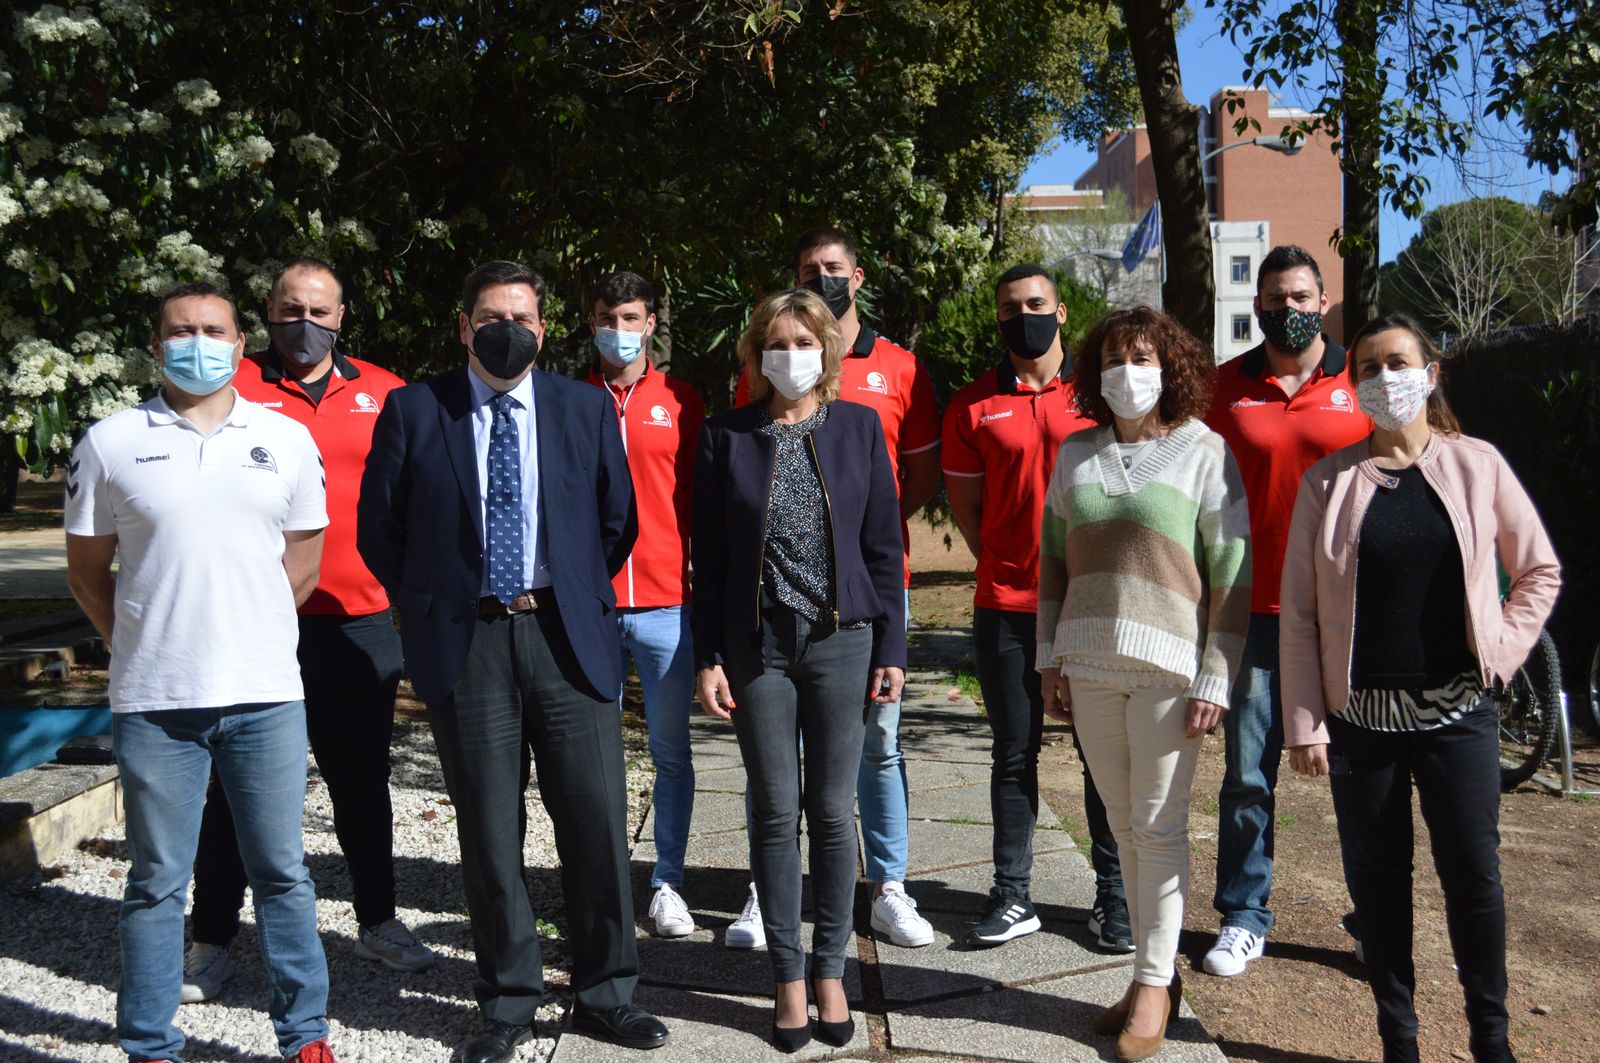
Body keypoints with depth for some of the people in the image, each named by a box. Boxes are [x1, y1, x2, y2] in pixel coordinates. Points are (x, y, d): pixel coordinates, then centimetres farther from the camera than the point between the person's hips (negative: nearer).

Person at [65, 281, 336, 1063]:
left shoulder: (287, 440, 6)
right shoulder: (110, 443, 3)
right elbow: (87, 569, 8)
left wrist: (249, 634, 6)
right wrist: (146, 646, 4)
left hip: (264, 696, 1)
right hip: (153, 703, -1)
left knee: (282, 872, 9)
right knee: (156, 881, 10)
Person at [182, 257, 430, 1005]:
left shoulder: (384, 395, 7)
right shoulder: (233, 389, 1)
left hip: (360, 620, 2)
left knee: (361, 777, 14)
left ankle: (378, 921, 28)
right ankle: (212, 938, 22)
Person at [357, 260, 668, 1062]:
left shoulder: (587, 409, 6)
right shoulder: (413, 410, 3)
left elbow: (618, 521, 13)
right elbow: (379, 529, 7)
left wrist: (577, 599, 11)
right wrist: (430, 609, 7)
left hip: (566, 636, 1)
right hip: (465, 643, -1)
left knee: (597, 821, 3)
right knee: (488, 835, 7)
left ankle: (604, 994, 21)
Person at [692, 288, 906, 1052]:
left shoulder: (859, 427, 3)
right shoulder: (726, 437, 3)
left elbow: (884, 545, 4)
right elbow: (709, 556, 3)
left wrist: (891, 647, 0)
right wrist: (708, 658, -1)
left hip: (841, 640, 0)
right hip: (758, 645, 0)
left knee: (833, 811, 7)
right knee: (775, 812, 5)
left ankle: (829, 971, 22)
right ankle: (788, 976, 19)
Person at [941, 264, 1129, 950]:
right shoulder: (973, 406, 6)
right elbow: (964, 505, 10)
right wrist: (1006, 566, 1)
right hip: (1007, 607, 1)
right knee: (1014, 753, 8)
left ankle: (1114, 895, 20)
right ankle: (1012, 898, 19)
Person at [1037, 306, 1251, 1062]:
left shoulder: (1204, 451, -3)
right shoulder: (1076, 451, 9)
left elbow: (1232, 573, -5)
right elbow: (1053, 558, 13)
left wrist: (1216, 676, -10)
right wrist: (1050, 658, 9)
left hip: (1168, 663, -4)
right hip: (1090, 663, 4)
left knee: (1159, 825, 2)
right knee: (1124, 822, 12)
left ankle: (1154, 984, 16)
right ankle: (1153, 968, 26)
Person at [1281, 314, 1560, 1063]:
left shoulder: (1477, 465, 2)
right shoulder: (1329, 481, 0)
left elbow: (1540, 569, 13)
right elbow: (1298, 610, -1)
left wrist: (1503, 648, 0)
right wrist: (1304, 722, -6)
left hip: (1457, 712, 0)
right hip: (1360, 718, 0)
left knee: (1473, 873, 5)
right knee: (1377, 881, 7)